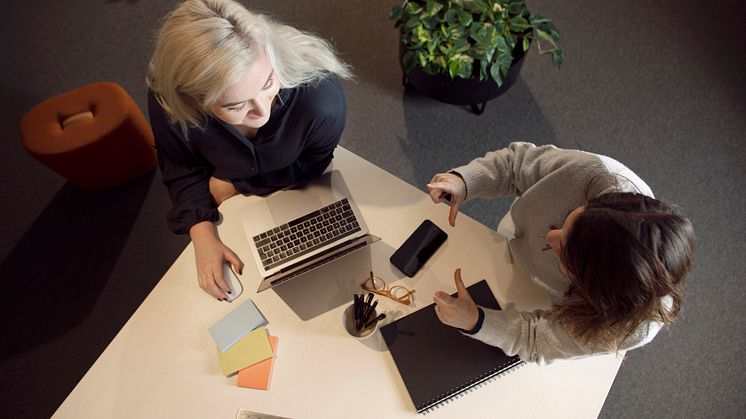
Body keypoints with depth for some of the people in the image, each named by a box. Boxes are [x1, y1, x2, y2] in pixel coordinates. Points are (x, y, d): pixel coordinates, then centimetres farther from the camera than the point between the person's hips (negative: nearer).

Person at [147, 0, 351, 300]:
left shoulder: (323, 102, -45)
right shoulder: (166, 102, -37)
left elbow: (309, 166, -21)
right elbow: (181, 169, -15)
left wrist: (233, 184, -19)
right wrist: (203, 236, -27)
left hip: (294, 189, -1)